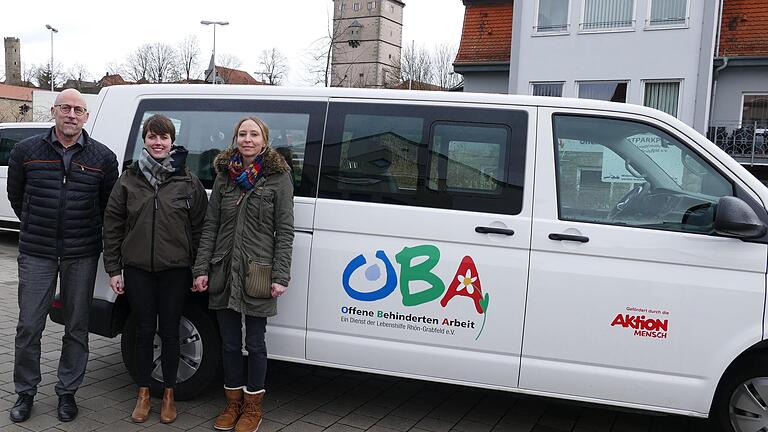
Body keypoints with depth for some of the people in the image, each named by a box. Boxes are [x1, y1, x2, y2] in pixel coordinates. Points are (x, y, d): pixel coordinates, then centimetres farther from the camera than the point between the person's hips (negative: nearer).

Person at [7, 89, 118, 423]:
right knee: (29, 326, 4)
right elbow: (16, 196, 14)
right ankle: (25, 393, 22)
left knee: (77, 328, 8)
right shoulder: (26, 151, 1)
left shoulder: (102, 157, 0)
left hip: (82, 256, 0)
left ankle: (67, 392, 23)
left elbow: (108, 205, 10)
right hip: (36, 253, 0)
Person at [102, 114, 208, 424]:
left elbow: (200, 227, 1)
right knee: (144, 332, 9)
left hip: (175, 270, -1)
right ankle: (143, 394, 24)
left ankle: (168, 395, 23)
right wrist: (113, 269, 2)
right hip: (138, 270, 1)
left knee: (169, 333, 8)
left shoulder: (188, 181, 0)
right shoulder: (129, 180, 4)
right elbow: (112, 225, 5)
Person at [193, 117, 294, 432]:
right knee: (229, 343, 13)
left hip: (257, 274, -3)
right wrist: (201, 269, 2)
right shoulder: (224, 175, 8)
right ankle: (233, 404, 29)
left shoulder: (278, 177, -2)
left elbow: (284, 231, -5)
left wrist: (280, 276, -12)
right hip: (224, 272, 4)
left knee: (254, 343, 6)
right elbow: (210, 225, 8)